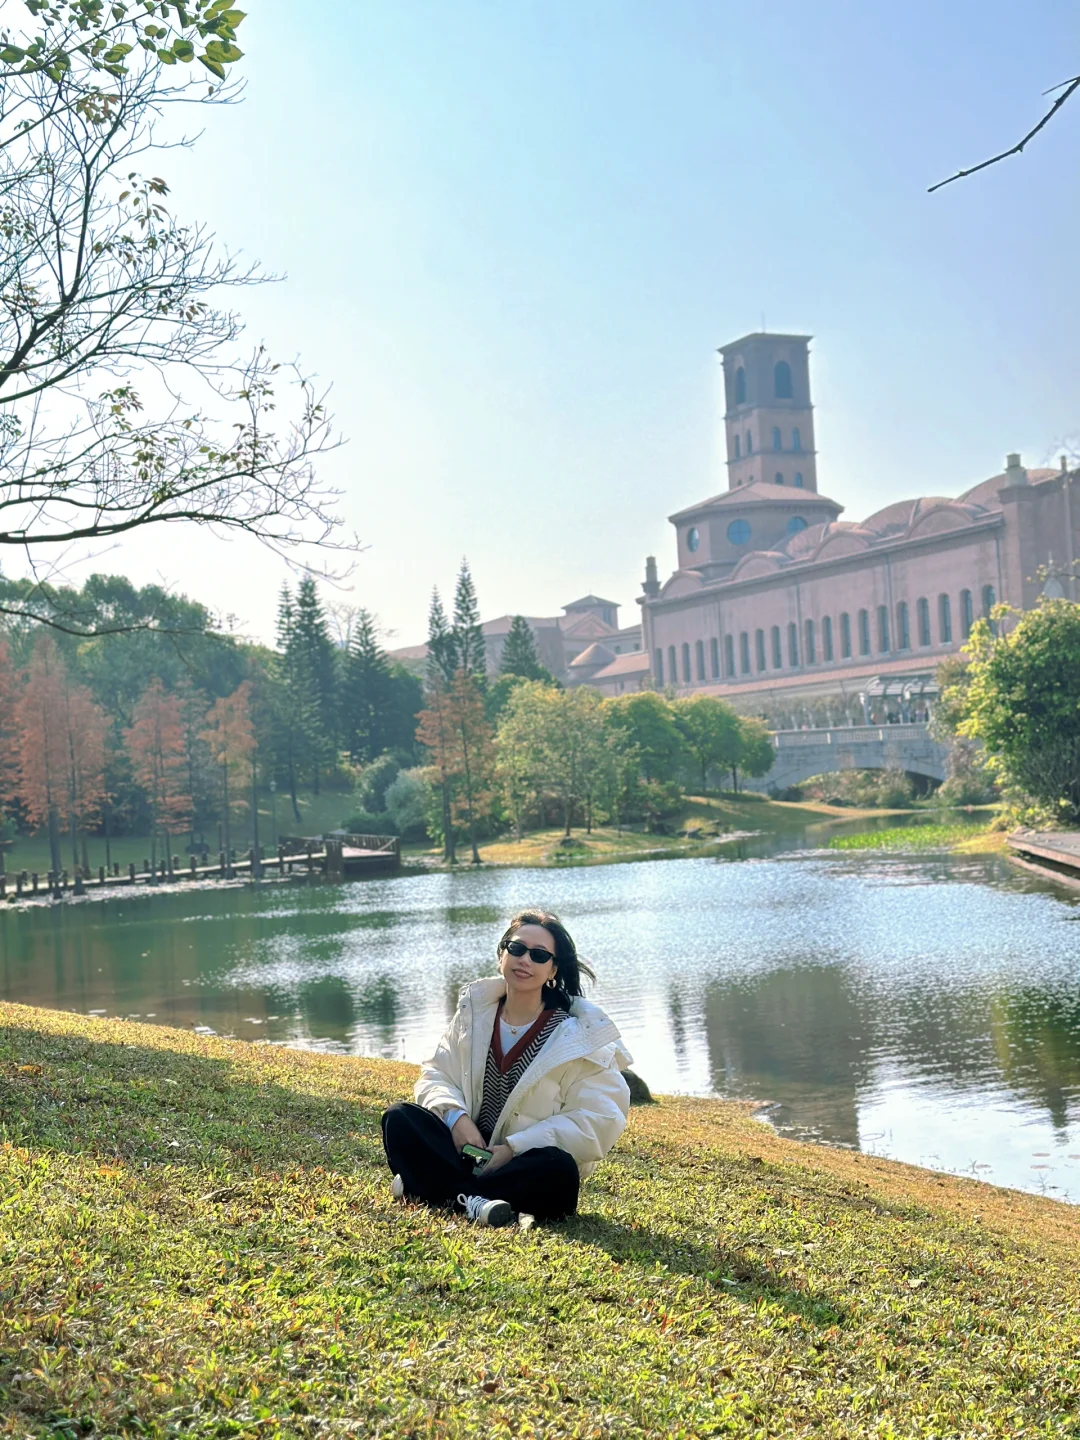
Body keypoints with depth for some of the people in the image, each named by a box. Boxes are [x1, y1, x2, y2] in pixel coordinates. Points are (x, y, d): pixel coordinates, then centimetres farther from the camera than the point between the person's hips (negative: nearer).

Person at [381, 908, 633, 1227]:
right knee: (399, 1120, -18)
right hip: (470, 1150, 4)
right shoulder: (475, 1009, 5)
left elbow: (598, 1120, -13)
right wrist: (456, 1115, -16)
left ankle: (456, 1192, -25)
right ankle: (476, 1200, -33)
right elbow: (436, 1073, 7)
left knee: (559, 1170, -37)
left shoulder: (580, 1035, -8)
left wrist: (514, 1147, -19)